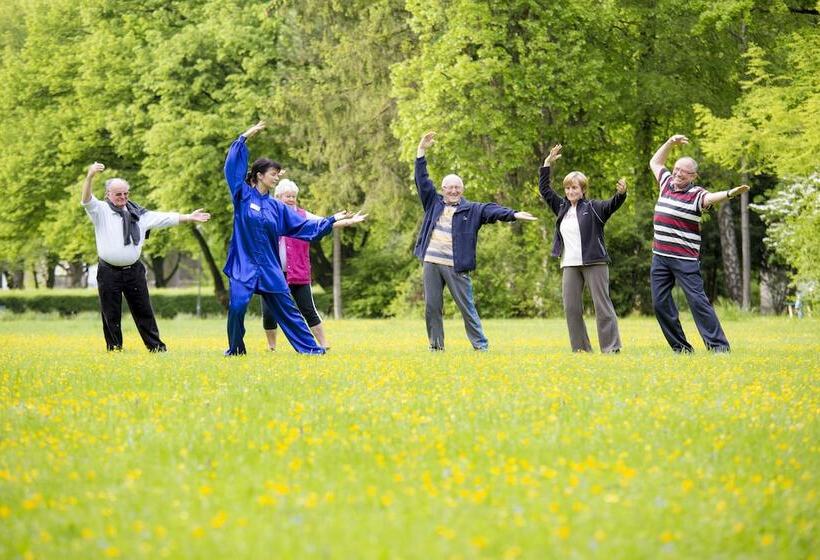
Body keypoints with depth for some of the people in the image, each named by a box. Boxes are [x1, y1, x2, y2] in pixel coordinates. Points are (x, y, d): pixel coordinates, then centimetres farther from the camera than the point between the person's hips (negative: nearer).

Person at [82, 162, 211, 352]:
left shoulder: (137, 213, 12)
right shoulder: (101, 211, 0)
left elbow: (165, 218, 13)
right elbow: (87, 200, -18)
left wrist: (189, 217, 8)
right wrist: (90, 176, -34)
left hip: (133, 270, 3)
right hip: (109, 272, -3)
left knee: (143, 311, 9)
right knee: (111, 314, 3)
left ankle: (156, 346, 15)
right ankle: (114, 349, 13)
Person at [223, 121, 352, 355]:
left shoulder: (277, 207, 10)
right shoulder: (243, 195, 0)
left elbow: (304, 226, 12)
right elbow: (233, 166, -7)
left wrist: (331, 220, 9)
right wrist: (244, 138, -12)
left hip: (269, 268, 3)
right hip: (244, 265, -3)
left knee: (287, 310, 5)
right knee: (237, 307, -15)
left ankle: (310, 347, 9)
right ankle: (235, 349, 5)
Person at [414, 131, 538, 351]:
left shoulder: (472, 209, 5)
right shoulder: (434, 203, 12)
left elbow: (492, 210, -8)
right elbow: (422, 180, 11)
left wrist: (514, 214, -26)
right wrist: (421, 151, 5)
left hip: (456, 266, -3)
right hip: (431, 263, 3)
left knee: (466, 307, -1)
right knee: (432, 307, 4)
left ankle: (481, 345, 4)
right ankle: (436, 346, 13)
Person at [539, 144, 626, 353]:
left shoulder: (593, 208, 0)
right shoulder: (562, 207, 15)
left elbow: (612, 205, -15)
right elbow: (544, 190, 19)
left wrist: (621, 193, -37)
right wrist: (547, 164, 12)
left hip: (594, 263, -6)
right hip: (570, 265, 6)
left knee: (602, 305, -5)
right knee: (571, 308, 3)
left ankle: (611, 348, -5)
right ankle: (580, 349, 9)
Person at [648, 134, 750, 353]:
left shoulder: (696, 194, -9)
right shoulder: (667, 184, 11)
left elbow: (711, 197, -31)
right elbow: (655, 163, 29)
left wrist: (729, 193, -52)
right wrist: (670, 143, 18)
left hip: (685, 259, -7)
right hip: (660, 256, 7)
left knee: (697, 299, -10)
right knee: (660, 302, 6)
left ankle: (718, 345, -8)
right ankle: (680, 347, 13)